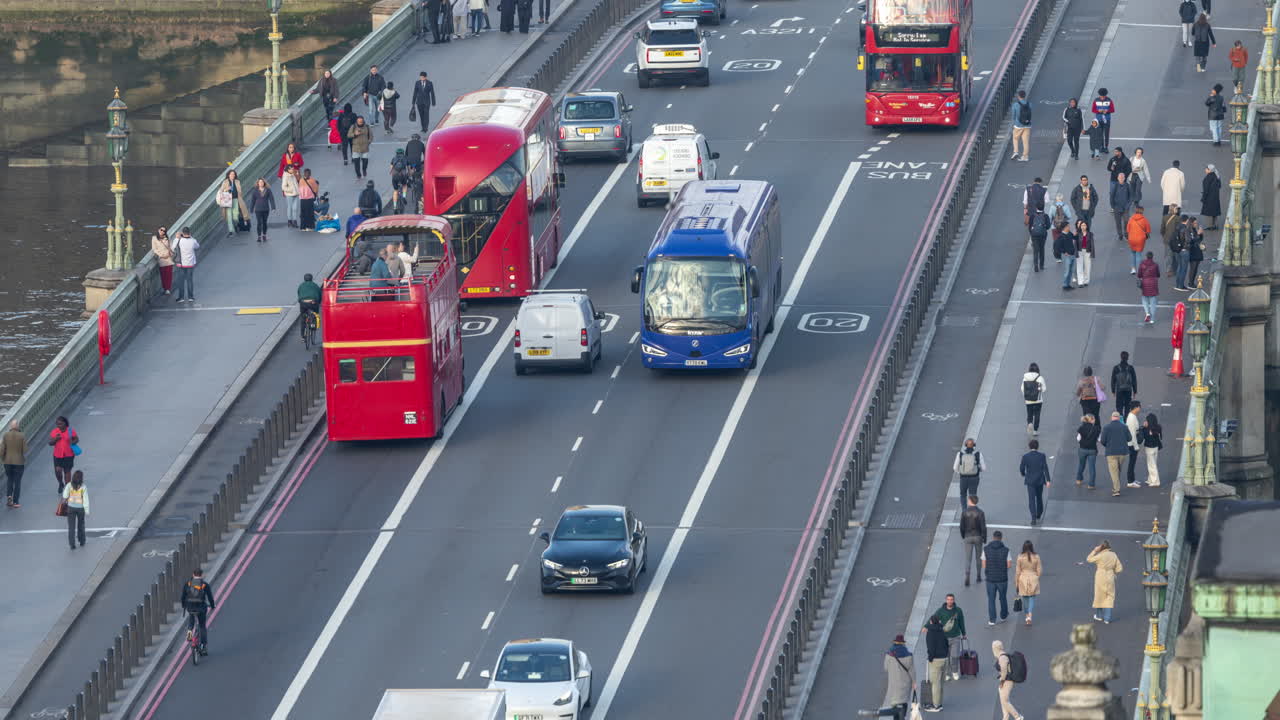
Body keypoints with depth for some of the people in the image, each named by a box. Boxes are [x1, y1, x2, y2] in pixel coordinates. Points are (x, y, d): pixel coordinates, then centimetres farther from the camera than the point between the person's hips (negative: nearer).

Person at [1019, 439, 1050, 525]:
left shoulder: (1025, 456, -10)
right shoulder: (1042, 456, -9)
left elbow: (1021, 468, -4)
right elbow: (1045, 468, -12)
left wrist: (1023, 474, 19)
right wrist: (1048, 480, -10)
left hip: (1030, 481, -2)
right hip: (1040, 480, 2)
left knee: (1031, 499, -1)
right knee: (1039, 497, 21)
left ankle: (1034, 518, -14)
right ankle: (1038, 515, 36)